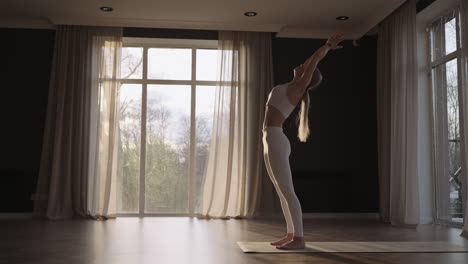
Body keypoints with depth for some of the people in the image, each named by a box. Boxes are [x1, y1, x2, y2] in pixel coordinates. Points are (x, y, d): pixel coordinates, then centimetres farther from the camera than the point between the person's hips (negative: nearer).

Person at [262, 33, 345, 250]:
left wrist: (328, 45, 9)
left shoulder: (298, 87, -4)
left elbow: (314, 58, -4)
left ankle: (299, 239, -6)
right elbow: (313, 61, 31)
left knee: (287, 191, -9)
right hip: (271, 142, 10)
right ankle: (291, 235, 16)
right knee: (282, 192, 10)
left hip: (276, 141, -10)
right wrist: (328, 47, 38)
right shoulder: (293, 87, 17)